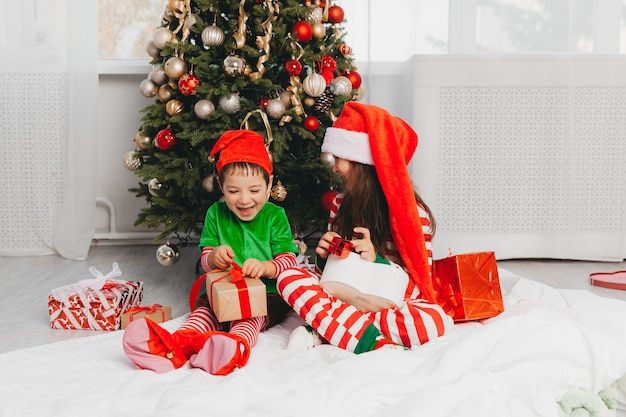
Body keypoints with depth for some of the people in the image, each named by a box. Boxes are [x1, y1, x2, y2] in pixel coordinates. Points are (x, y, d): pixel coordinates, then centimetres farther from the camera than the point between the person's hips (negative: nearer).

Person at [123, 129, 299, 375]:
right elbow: (205, 262, 8)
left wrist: (265, 267, -28)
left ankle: (237, 345, -64)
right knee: (205, 307, -30)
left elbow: (288, 260, -5)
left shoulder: (275, 216, 1)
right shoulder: (216, 214, 8)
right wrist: (214, 257, -19)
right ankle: (178, 343, -58)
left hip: (267, 294, -2)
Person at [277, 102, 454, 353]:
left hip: (392, 305, -3)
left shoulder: (412, 213, -9)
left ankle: (324, 327, -26)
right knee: (288, 275, -18)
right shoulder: (340, 204, 5)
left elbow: (419, 287, -8)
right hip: (344, 295, 4)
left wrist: (377, 261, -23)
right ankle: (374, 342, -31)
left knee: (435, 321, -35)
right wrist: (324, 256, -10)